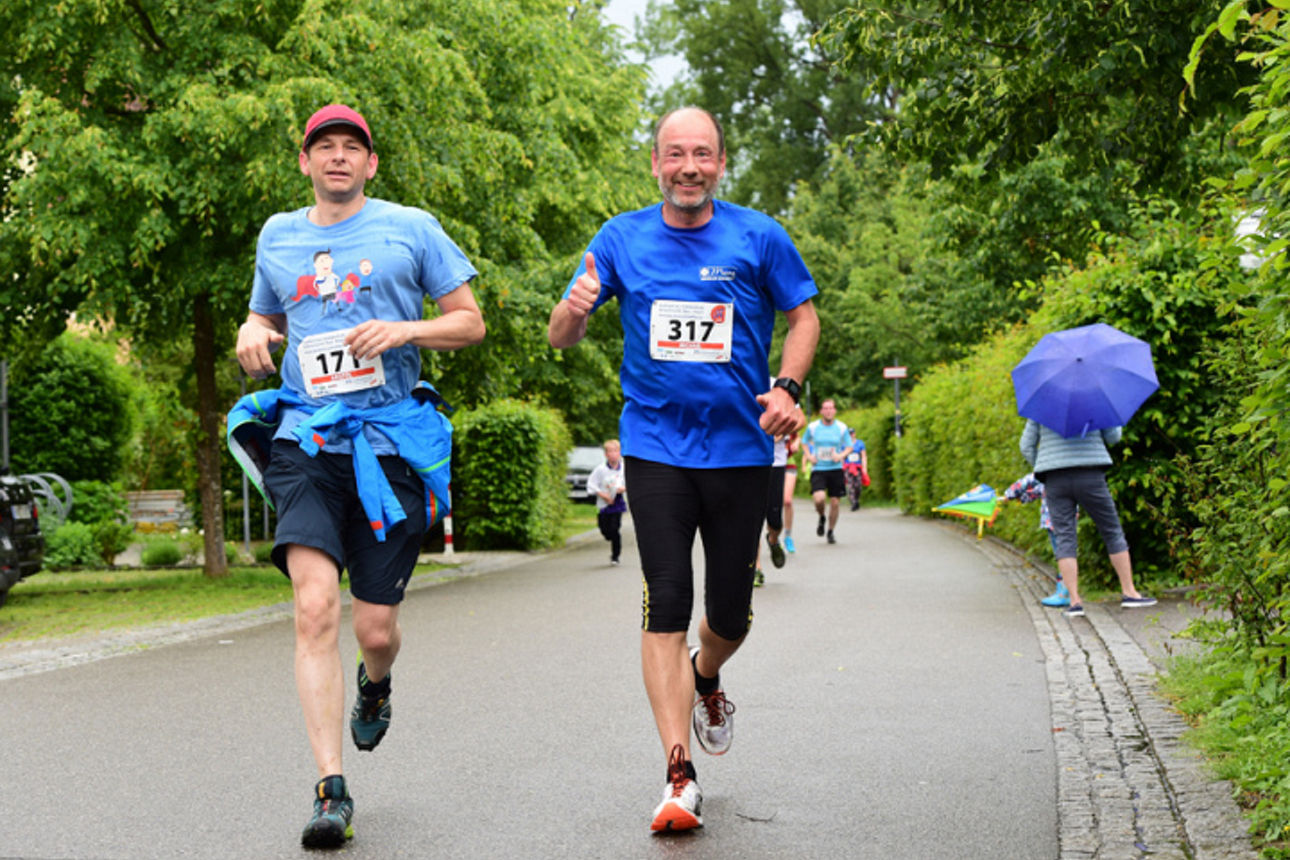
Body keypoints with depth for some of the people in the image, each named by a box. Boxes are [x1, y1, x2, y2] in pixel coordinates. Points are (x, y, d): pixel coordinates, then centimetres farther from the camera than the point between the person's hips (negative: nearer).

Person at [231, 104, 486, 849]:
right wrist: (252, 336, 5)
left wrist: (404, 330, -11)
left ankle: (376, 685, 40)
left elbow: (471, 322, 8)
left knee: (376, 627, 1)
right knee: (316, 607, -18)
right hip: (306, 441, 1)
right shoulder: (278, 236, 15)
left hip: (391, 442, -1)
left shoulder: (411, 229, 6)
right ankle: (333, 790, -16)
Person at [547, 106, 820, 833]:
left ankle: (706, 678, 44)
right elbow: (562, 337, 5)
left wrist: (788, 388, -8)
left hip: (741, 448, 1)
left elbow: (804, 316, 9)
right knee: (666, 606, -9)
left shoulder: (758, 236, 0)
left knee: (732, 616, 7)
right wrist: (576, 309, -20)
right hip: (657, 448, 0)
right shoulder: (622, 238, 2)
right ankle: (681, 776, -6)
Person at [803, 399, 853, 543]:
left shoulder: (842, 428, 1)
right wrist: (809, 456, 0)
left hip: (835, 469, 1)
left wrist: (841, 455, -11)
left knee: (834, 502, 1)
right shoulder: (812, 427, 1)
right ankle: (821, 518, 13)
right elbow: (804, 442, 17)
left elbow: (849, 446, 9)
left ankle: (831, 532, 22)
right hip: (818, 470, -1)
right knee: (819, 498, -22)